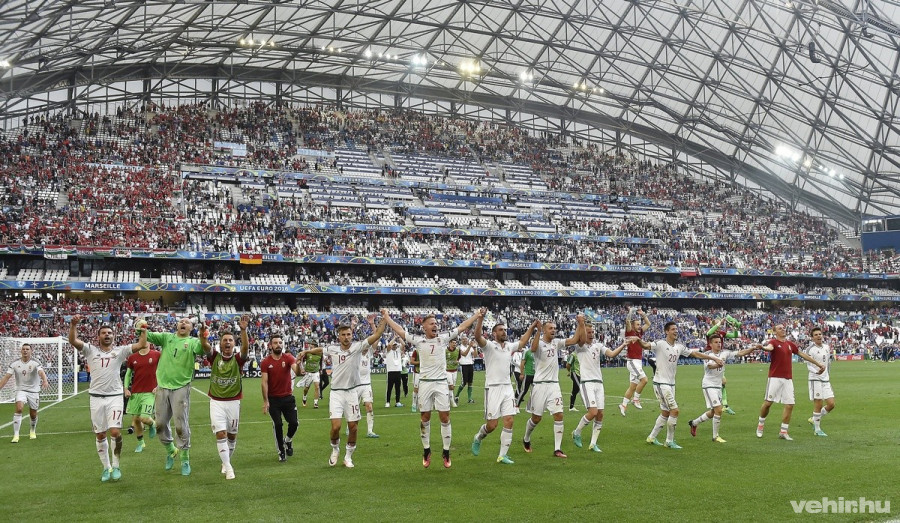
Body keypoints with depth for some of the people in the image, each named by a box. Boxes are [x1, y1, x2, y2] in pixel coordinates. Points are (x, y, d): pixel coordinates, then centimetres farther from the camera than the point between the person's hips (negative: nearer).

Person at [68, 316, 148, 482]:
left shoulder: (120, 351, 7)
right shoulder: (90, 350, 8)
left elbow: (141, 345, 0)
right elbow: (72, 341, -6)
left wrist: (143, 330, -7)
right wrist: (73, 325, -19)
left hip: (115, 397, -1)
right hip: (96, 398, 1)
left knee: (115, 432, -12)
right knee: (100, 435, 7)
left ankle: (116, 466, 6)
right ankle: (106, 468, 22)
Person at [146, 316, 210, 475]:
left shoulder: (193, 342, -1)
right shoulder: (166, 337, 9)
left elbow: (205, 349, -21)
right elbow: (148, 336, -2)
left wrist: (203, 338, -43)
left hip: (181, 388, -3)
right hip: (162, 387, 3)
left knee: (181, 425, -1)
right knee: (161, 424, 10)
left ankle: (185, 460, 10)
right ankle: (171, 450, 33)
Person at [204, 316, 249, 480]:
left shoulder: (238, 359, -3)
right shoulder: (214, 357, -1)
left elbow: (246, 346, -23)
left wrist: (243, 329, -40)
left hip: (233, 402, 1)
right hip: (216, 402, -1)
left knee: (232, 435, 11)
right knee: (220, 434, -10)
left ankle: (226, 462, 33)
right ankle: (228, 468, -6)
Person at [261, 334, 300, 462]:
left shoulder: (288, 358, -4)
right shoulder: (265, 362, -5)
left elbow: (297, 372, -20)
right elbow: (264, 383, -6)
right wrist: (265, 402, -10)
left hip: (288, 397, 1)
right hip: (273, 399, -1)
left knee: (294, 423, -2)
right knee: (277, 425, -1)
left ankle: (288, 440, 29)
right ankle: (281, 451, 16)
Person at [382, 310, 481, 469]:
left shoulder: (444, 338, 3)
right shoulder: (418, 340, 2)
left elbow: (462, 327, 6)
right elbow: (398, 330, 5)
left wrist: (477, 314, 6)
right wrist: (386, 316, 7)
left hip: (441, 383, 0)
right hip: (425, 383, 0)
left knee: (445, 418, 0)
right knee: (425, 418, 7)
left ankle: (446, 452, 10)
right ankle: (426, 451, 20)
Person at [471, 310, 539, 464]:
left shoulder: (509, 346, 12)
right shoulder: (489, 346, -6)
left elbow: (522, 342, 31)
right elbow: (477, 337, -26)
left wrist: (532, 327, 25)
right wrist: (480, 318, -40)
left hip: (507, 388, 6)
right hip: (493, 388, -6)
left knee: (509, 421, -2)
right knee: (492, 425, -3)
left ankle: (502, 456, 4)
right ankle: (478, 439, 29)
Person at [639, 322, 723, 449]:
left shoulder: (679, 347, 9)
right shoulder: (660, 344, -12)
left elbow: (695, 354, 16)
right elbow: (646, 345, -28)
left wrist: (714, 358, 16)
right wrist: (639, 340, -51)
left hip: (671, 384, 8)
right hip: (661, 383, -8)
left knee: (665, 413, 13)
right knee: (674, 410, -12)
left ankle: (652, 437, 25)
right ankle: (670, 441, 0)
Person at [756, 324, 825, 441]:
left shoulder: (790, 344, 14)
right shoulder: (774, 342, -4)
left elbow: (802, 354, 25)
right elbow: (769, 347, -28)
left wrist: (818, 364, 31)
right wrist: (763, 347, -54)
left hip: (788, 379, 5)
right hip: (775, 378, -5)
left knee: (789, 405, 1)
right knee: (768, 402, -5)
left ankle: (783, 432, 10)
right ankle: (761, 425, 18)